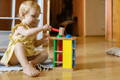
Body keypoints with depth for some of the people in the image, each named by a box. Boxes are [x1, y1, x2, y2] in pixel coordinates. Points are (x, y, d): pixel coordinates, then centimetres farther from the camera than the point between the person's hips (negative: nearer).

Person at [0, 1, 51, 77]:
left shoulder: (34, 29, 14)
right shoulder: (20, 27, -11)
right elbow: (27, 33, -36)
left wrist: (41, 41, 3)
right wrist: (42, 28, -36)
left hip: (29, 55, 7)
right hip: (15, 56, -7)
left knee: (45, 53, -4)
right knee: (19, 45, -37)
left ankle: (32, 63, -31)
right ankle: (27, 67, -52)